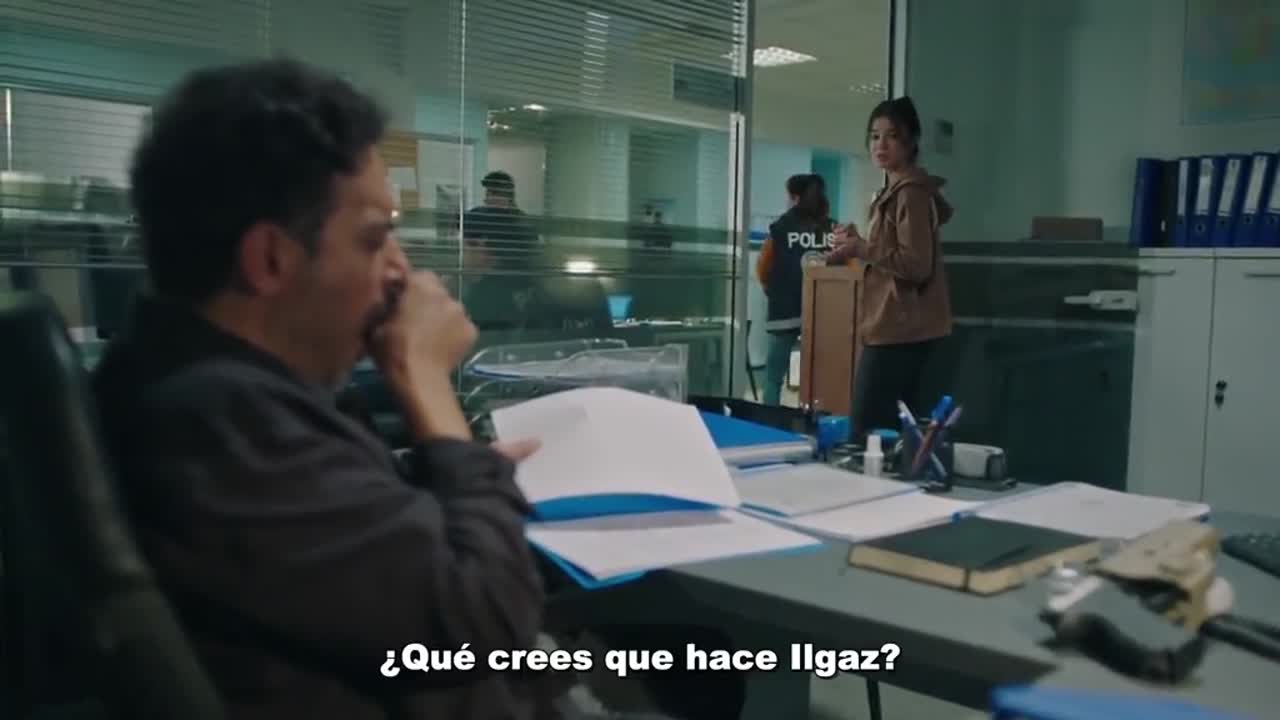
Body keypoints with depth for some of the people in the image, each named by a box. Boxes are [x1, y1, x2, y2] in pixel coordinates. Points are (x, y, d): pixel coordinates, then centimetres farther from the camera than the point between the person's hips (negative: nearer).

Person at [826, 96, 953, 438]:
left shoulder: (911, 192, -13)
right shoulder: (896, 190, 20)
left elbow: (916, 265, -20)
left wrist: (862, 248, -14)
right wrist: (856, 244, 10)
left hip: (899, 329, -11)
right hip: (898, 327, 11)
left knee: (867, 431, -11)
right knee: (891, 429, 12)